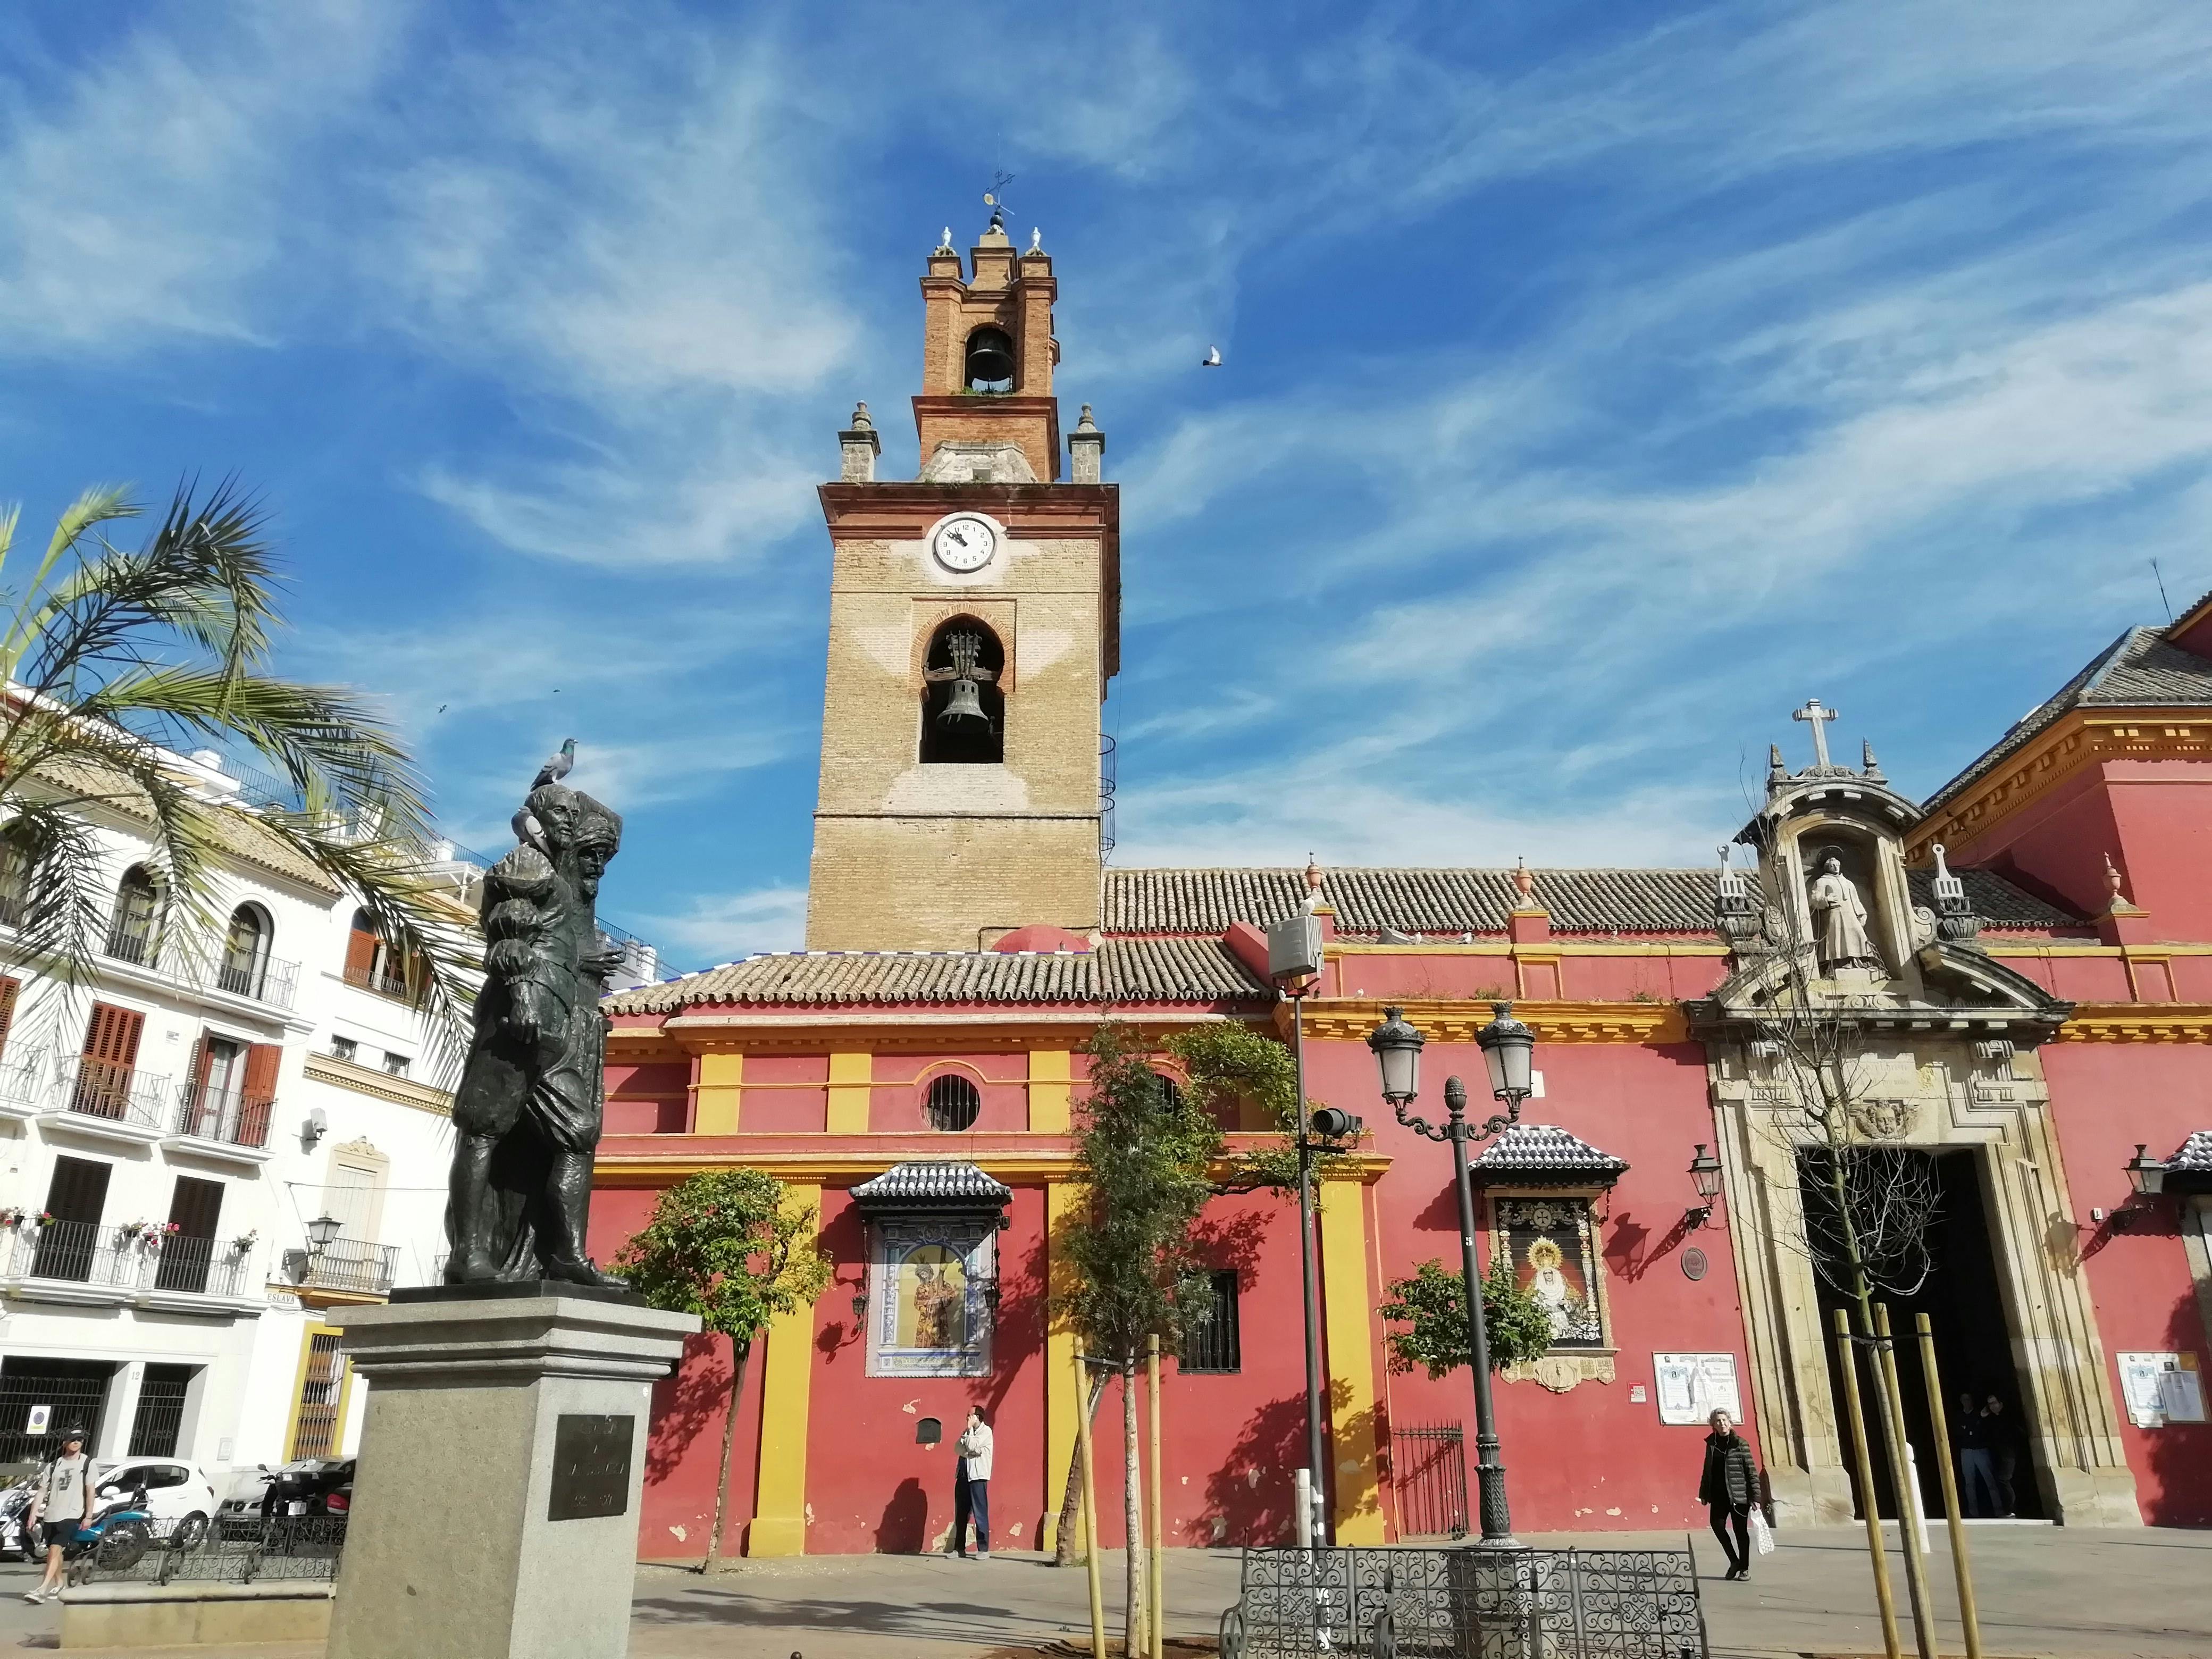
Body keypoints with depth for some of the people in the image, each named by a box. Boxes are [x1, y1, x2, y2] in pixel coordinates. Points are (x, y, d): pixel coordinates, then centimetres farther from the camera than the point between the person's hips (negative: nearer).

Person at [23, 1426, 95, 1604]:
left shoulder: (87, 1463, 1)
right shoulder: (54, 1465, 10)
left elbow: (90, 1491, -2)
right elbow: (42, 1491, 10)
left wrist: (88, 1516, -7)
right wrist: (33, 1515, 1)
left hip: (72, 1514, -5)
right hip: (51, 1514, 5)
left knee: (55, 1549, -17)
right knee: (55, 1551, 14)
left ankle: (43, 1589, -22)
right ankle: (58, 1585, 29)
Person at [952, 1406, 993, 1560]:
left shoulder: (986, 1431, -2)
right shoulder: (967, 1432, 19)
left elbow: (971, 1446, -14)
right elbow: (959, 1448, 4)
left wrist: (969, 1429, -5)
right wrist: (971, 1451, -11)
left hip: (978, 1476, -7)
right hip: (963, 1475, 7)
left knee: (980, 1513, -8)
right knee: (960, 1514, 7)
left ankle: (984, 1549, -6)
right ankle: (959, 1548, 14)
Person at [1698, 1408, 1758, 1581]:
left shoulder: (1740, 1444, -6)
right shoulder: (1711, 1444, 8)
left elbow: (1752, 1470, -6)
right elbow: (1708, 1470, 14)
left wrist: (1755, 1496, -12)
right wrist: (1704, 1494, 14)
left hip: (1739, 1494, -4)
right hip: (1719, 1494, 4)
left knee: (1740, 1530, 3)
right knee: (1717, 1524, -8)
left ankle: (1745, 1568, 17)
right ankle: (1734, 1561, 11)